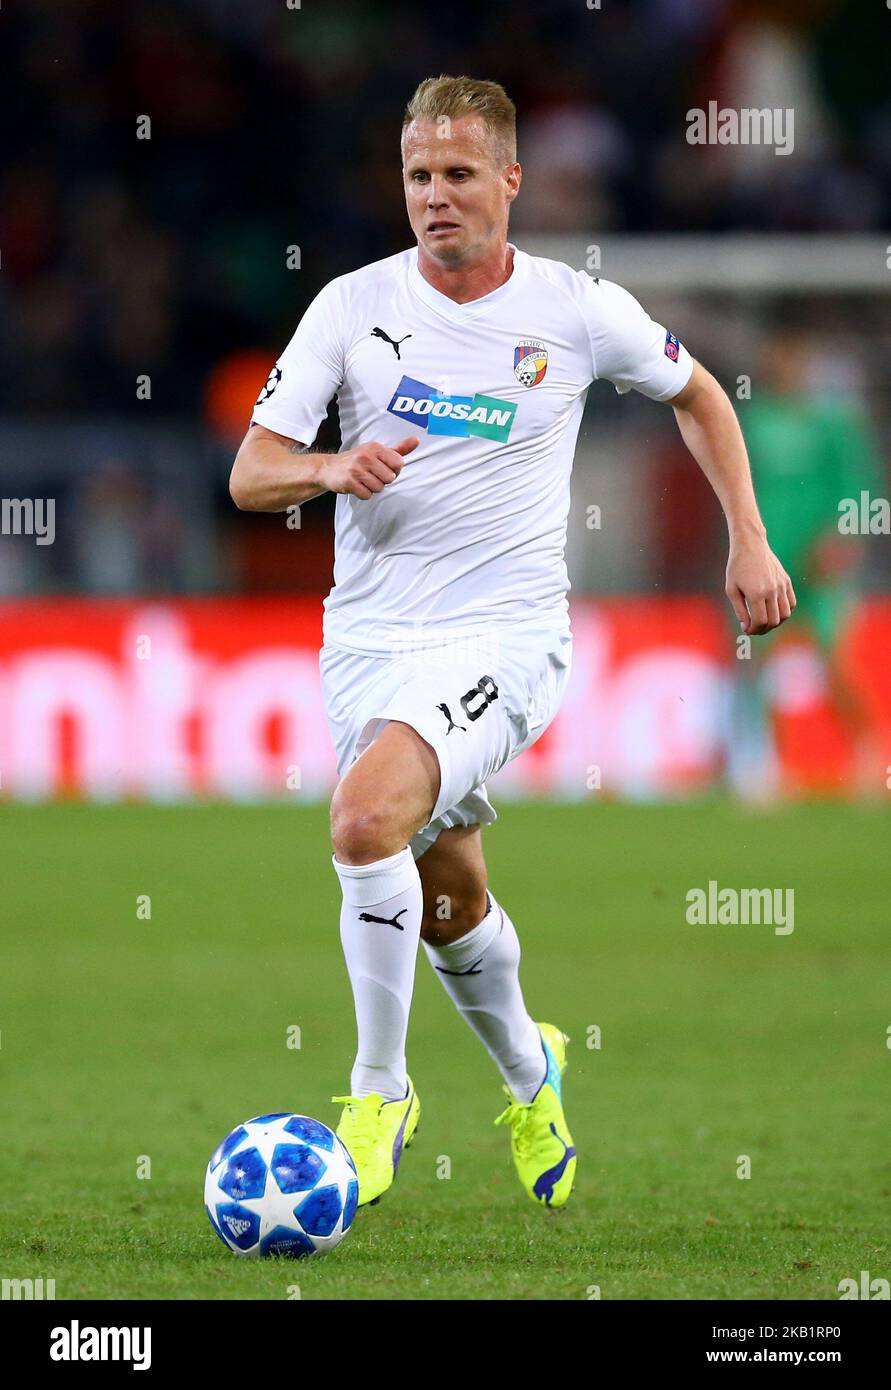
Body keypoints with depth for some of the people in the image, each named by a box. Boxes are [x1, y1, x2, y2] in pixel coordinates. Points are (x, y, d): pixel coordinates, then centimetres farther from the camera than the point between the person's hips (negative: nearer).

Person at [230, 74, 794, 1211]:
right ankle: (529, 1075, 45)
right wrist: (334, 468, -25)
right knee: (448, 901, 14)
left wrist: (748, 541, 11)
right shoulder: (354, 305, -2)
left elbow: (696, 394, 16)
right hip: (368, 638, 3)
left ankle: (380, 1095, -13)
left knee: (366, 820, -29)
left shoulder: (576, 310, -3)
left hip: (503, 636, -3)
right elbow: (250, 476, -4)